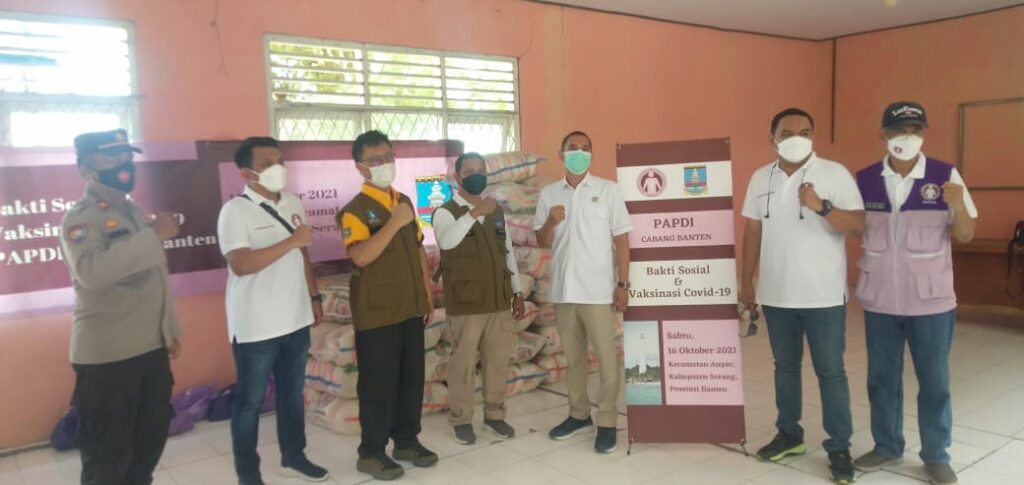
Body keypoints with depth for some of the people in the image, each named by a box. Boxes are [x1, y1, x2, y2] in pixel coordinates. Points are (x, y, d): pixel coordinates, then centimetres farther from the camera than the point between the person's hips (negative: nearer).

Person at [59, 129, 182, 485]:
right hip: (106, 356, -8)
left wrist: (170, 330, 20)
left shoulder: (135, 213, 13)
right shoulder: (79, 219, -13)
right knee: (108, 453, 3)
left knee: (151, 437, 18)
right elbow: (91, 271, -34)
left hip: (151, 348, 8)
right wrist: (153, 234, -31)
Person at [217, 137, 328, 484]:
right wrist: (290, 241, -26)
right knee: (250, 402, 7)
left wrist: (314, 296, 14)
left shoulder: (293, 204, 8)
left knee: (292, 394, 18)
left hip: (295, 320, 7)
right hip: (255, 326, -6)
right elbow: (240, 265, -25)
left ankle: (293, 457, 34)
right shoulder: (235, 210, -14)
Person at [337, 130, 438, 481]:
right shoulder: (355, 209, -11)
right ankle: (370, 452, 16)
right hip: (376, 313, -7)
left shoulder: (404, 202, 12)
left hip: (410, 308, 7)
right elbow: (361, 257, -26)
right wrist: (394, 223, -27)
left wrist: (427, 295, 14)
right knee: (378, 382, 1)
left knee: (412, 377, 13)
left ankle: (407, 441, 28)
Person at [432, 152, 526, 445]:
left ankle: (494, 414, 25)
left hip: (499, 301, 5)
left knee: (498, 360, 11)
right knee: (463, 362, 3)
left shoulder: (497, 211, 12)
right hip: (465, 304, -5)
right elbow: (445, 242, -29)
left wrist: (517, 293, 12)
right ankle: (460, 419, 17)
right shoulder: (446, 212, -6)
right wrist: (473, 214, -38)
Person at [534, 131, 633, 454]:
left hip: (598, 289, -3)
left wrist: (622, 284, -7)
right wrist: (550, 223, -12)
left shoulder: (608, 190, 0)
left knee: (606, 358, 0)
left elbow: (621, 239, -1)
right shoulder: (548, 194, 8)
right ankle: (579, 414, 27)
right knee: (573, 357, 14)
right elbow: (542, 242, 10)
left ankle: (607, 422, 10)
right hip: (563, 289, 3)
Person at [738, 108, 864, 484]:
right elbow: (753, 232, 10)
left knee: (831, 372, 4)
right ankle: (789, 434, 30)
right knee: (785, 366, 15)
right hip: (776, 295, 4)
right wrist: (746, 281, 10)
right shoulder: (760, 178, 6)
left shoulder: (835, 174, -6)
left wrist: (822, 207, -26)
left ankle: (839, 447, 15)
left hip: (823, 296, -4)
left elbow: (859, 226, -11)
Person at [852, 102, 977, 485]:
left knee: (934, 381, 8)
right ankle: (887, 446, 29)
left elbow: (965, 235, -3)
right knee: (881, 378, 13)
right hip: (879, 299, 2)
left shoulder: (946, 176, -5)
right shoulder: (864, 180, 0)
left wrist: (958, 205, -22)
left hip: (930, 300, -2)